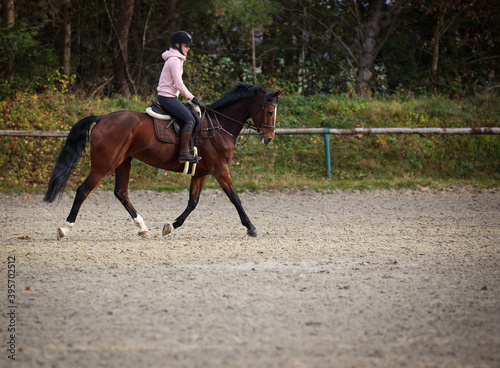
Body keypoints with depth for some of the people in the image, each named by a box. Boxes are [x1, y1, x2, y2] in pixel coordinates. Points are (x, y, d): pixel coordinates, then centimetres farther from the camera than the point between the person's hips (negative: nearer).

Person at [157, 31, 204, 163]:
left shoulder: (176, 60, 18)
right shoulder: (174, 61, -14)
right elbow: (179, 84, -18)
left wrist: (191, 98, 18)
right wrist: (193, 98, -12)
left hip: (168, 97, 11)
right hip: (168, 97, -11)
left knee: (190, 115, 15)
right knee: (190, 120, -17)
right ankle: (184, 153, -23)